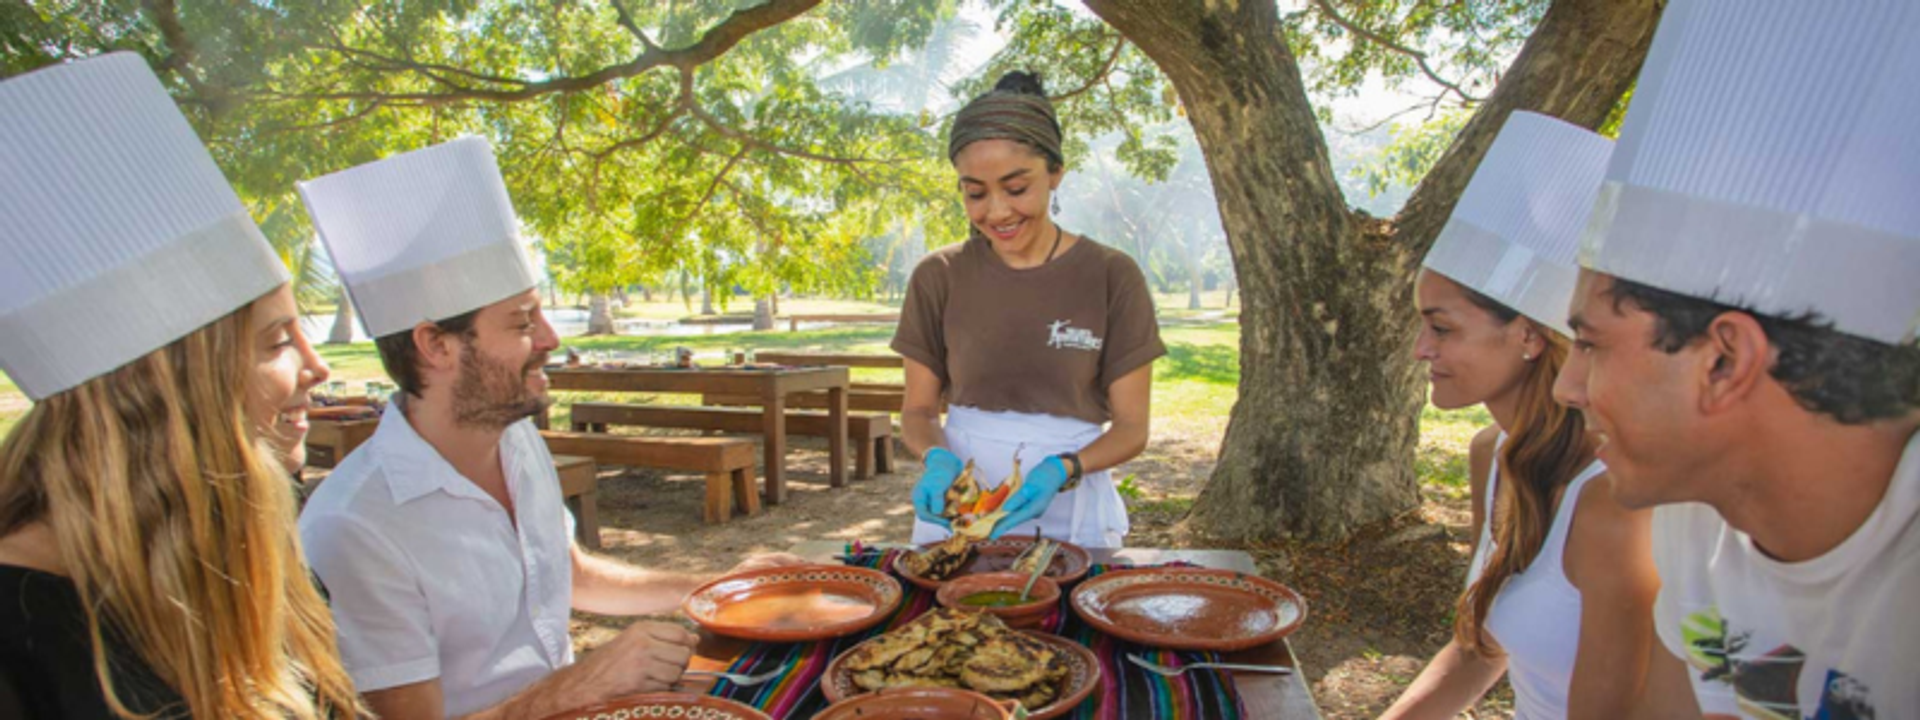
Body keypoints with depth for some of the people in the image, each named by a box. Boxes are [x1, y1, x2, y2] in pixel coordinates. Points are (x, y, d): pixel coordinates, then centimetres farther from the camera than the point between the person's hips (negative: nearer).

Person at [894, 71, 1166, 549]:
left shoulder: (1111, 277, -4)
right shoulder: (938, 278, 1)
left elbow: (1131, 427, -1)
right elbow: (918, 409, 7)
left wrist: (1062, 470, -18)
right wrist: (938, 458, -14)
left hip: (1069, 515, -1)